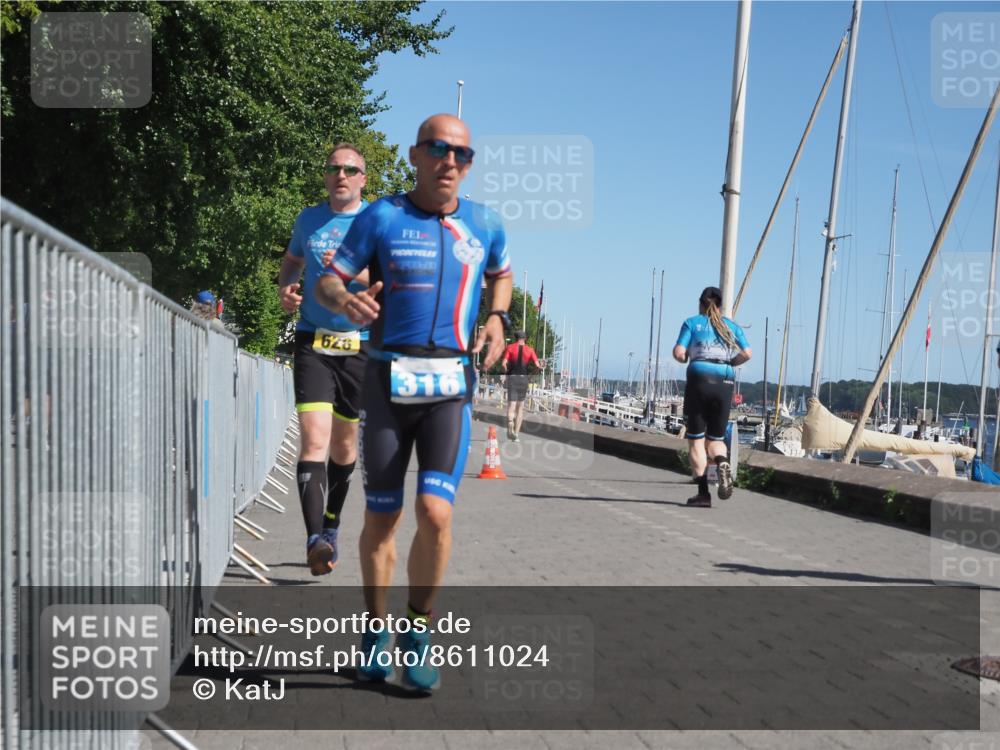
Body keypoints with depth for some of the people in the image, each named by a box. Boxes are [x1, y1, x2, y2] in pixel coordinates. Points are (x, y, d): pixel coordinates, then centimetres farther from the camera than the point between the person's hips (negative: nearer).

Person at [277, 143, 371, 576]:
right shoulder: (308, 219, 10)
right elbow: (291, 261, 27)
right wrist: (285, 288, 5)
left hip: (359, 345, 0)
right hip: (312, 342, 0)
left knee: (344, 443, 12)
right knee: (314, 439, -16)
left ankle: (331, 527, 32)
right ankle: (315, 539, -21)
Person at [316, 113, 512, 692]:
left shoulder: (485, 224, 8)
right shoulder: (382, 218, 1)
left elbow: (502, 275, 27)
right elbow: (329, 280, 4)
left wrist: (498, 319, 7)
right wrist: (345, 300, -20)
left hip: (451, 386, 1)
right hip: (389, 379, 0)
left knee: (436, 512, -14)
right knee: (381, 517, 6)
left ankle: (420, 632, 6)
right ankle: (377, 629, 26)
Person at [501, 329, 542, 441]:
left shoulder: (510, 348, 3)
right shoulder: (530, 350, 5)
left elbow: (503, 364, -10)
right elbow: (537, 365, -6)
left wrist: (507, 370, 9)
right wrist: (540, 366, 16)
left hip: (512, 378, -1)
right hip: (524, 378, 2)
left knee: (511, 406, -7)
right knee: (520, 407, 14)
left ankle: (510, 422, -41)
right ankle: (516, 434, 12)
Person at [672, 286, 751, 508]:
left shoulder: (692, 323, 9)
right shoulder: (732, 326, 17)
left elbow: (679, 353, -3)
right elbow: (747, 353, 3)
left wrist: (685, 357, 19)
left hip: (699, 379, -3)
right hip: (725, 383, 3)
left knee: (696, 439, 4)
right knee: (716, 438, 15)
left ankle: (703, 492, -4)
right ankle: (723, 464, -18)